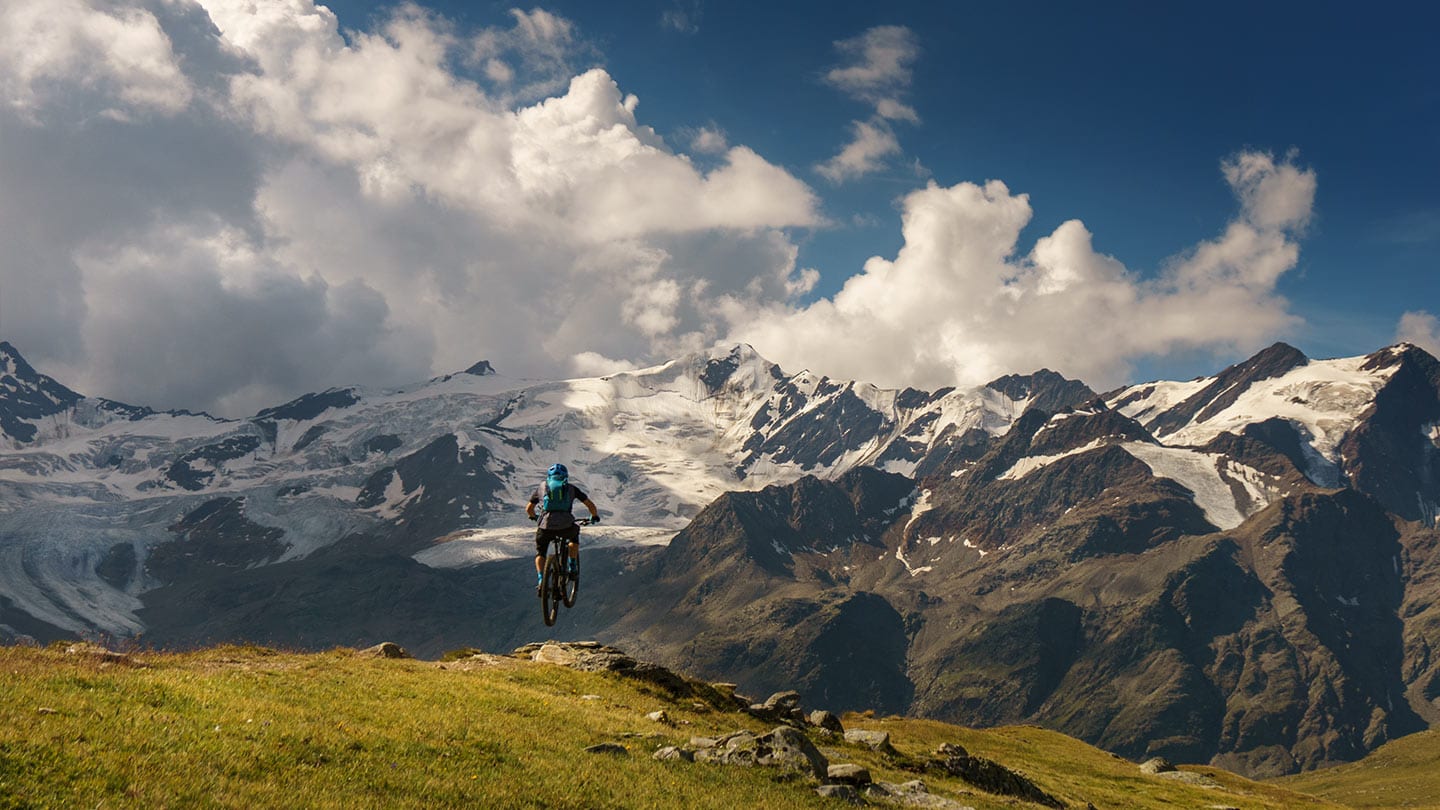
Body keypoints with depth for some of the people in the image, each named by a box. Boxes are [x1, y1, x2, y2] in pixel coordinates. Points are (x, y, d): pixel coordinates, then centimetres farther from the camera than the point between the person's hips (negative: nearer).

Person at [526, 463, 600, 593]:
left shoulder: (541, 488, 22)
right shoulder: (571, 488, 20)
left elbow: (528, 509, 31)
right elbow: (590, 504, 22)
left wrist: (533, 517, 53)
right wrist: (594, 516, 42)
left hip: (545, 526, 0)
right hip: (565, 526, 0)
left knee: (540, 552, 25)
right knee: (574, 535, 35)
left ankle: (540, 581, 7)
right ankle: (572, 568, 27)